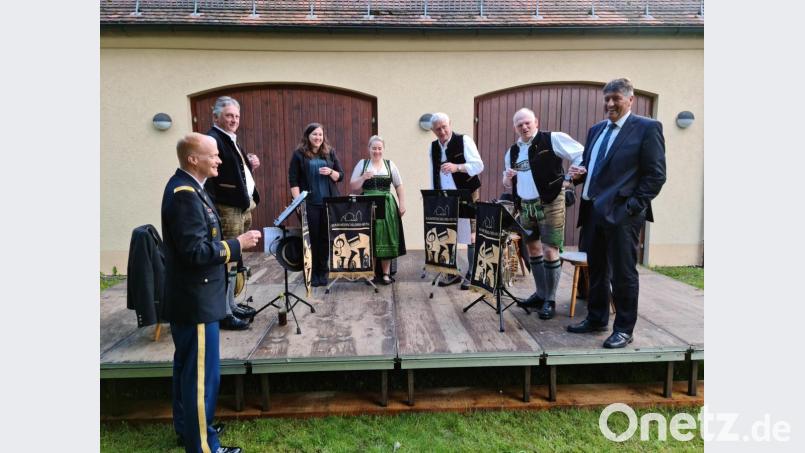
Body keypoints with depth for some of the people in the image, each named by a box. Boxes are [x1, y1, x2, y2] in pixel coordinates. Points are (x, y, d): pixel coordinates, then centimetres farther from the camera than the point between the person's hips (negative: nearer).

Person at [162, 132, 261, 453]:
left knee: (187, 366, 21)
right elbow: (196, 251, -27)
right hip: (196, 299, -11)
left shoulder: (186, 187, 10)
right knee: (202, 373, -1)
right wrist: (237, 244, -19)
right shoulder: (185, 194, -22)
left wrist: (231, 247, 9)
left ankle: (186, 427, 37)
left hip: (190, 296, 11)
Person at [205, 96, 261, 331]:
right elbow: (208, 178, -21)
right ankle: (224, 314, 4)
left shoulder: (231, 140, 17)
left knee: (233, 259, 16)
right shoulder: (212, 140, -13)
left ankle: (231, 305, 28)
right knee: (227, 261, -4)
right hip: (227, 209, -10)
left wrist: (250, 165, 7)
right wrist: (214, 210, -25)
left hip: (242, 207, 10)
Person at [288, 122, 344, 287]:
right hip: (309, 203, -2)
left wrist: (331, 172, -10)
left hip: (329, 202, 2)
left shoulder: (330, 152, 10)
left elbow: (340, 176, 11)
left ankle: (323, 272, 14)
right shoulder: (299, 154, 1)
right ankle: (312, 273, 11)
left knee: (326, 238, 3)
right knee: (312, 238, 0)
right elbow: (293, 180, -2)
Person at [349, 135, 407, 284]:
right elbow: (353, 187, 6)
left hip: (387, 207, 1)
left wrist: (402, 204, 0)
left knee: (386, 238, 2)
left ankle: (386, 273, 10)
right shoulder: (362, 163, 7)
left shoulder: (390, 164, 9)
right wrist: (363, 178, -11)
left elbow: (399, 186, 11)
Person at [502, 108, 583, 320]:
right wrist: (507, 179, -3)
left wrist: (569, 179, -16)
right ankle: (540, 294, 28)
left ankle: (550, 300, 7)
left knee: (549, 251, -5)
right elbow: (509, 184, 20)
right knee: (533, 249, 14)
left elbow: (582, 155, -7)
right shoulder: (512, 152, 12)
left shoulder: (553, 139, -6)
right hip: (525, 207, 7)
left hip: (550, 204, -6)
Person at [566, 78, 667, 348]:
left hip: (622, 214, -7)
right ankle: (596, 319, 30)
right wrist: (578, 174, 1)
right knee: (596, 271, 16)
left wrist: (633, 207, -15)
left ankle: (624, 329, 14)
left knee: (623, 274, 2)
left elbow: (656, 174, -9)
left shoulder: (647, 128, -4)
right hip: (592, 212, 7)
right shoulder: (596, 130, 16)